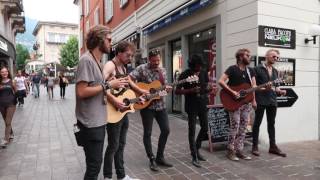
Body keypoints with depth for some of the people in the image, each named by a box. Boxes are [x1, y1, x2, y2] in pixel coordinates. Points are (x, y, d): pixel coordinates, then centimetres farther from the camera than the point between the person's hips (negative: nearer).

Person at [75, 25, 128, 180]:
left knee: (95, 163, 20)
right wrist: (108, 85, -20)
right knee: (94, 165, 1)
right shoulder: (86, 60, -16)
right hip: (91, 123, -9)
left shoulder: (97, 60, 13)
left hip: (98, 121, 9)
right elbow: (81, 92, -24)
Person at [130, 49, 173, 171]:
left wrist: (167, 88, -8)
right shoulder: (142, 68, -9)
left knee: (166, 130, 7)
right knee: (148, 132, 1)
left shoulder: (162, 71, 9)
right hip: (146, 105, -6)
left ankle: (160, 157, 23)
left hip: (160, 104, 6)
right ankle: (152, 160, 16)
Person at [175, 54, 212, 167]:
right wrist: (191, 90, -24)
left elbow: (206, 87, 12)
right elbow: (177, 91, -11)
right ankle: (194, 157, 11)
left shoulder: (204, 73, 3)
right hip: (191, 106, -5)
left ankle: (196, 149, 33)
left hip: (203, 104, 5)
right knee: (192, 131, 0)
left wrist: (210, 88, -12)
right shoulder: (184, 75, -11)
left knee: (205, 128, 12)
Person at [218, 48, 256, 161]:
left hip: (246, 102, 7)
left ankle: (239, 150, 19)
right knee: (235, 126, -7)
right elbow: (221, 81, -16)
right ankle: (231, 151, 6)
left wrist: (253, 101, -2)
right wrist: (232, 92, -21)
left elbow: (253, 86, 10)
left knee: (243, 127, 9)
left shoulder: (250, 71, 13)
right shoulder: (232, 69, -7)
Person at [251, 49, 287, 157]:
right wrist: (262, 89, -20)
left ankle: (273, 146, 19)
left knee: (271, 124, 11)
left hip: (272, 100, 6)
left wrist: (280, 91, 1)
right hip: (260, 100, -6)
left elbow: (275, 86, 21)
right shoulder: (258, 69, -4)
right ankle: (255, 146, 10)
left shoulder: (275, 71, 16)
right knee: (257, 123, 2)